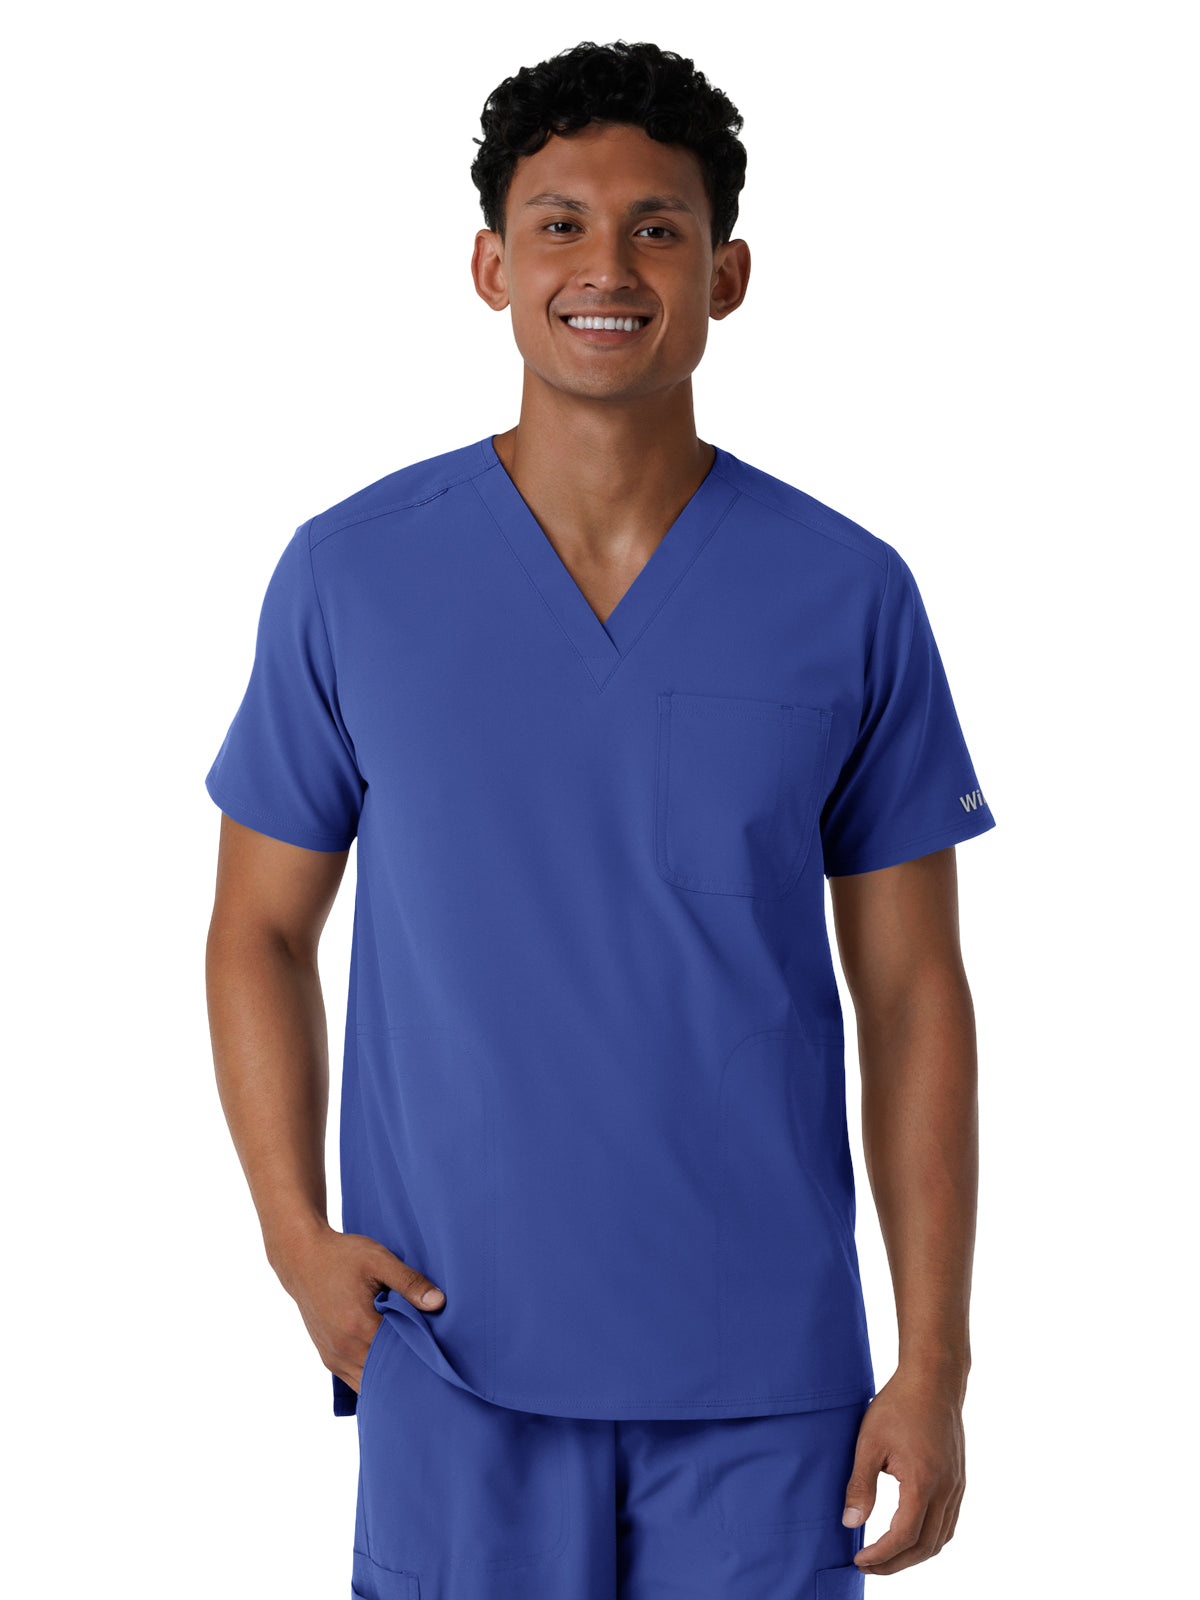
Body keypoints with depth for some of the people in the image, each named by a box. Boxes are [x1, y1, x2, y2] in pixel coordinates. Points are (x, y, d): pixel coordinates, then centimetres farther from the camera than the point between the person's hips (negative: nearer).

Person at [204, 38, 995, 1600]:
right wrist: (297, 1236, -5)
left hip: (767, 1372, 0)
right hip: (455, 1353, 0)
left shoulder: (850, 597, -2)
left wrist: (934, 1366, -2)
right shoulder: (349, 575, -1)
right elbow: (262, 932, 7)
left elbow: (912, 993, 1)